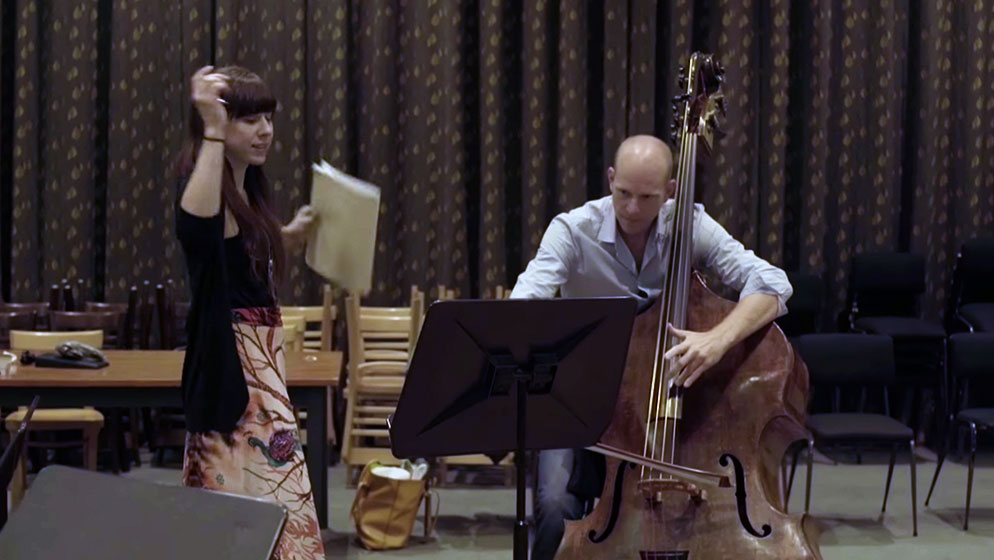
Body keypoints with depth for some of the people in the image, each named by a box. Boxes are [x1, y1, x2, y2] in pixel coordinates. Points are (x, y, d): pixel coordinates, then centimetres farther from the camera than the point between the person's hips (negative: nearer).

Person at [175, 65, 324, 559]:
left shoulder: (247, 190, 13)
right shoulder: (208, 186, -16)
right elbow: (194, 223, -42)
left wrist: (291, 235, 23)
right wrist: (213, 131, -43)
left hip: (260, 358, 10)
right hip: (232, 365, -10)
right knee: (269, 500, -9)